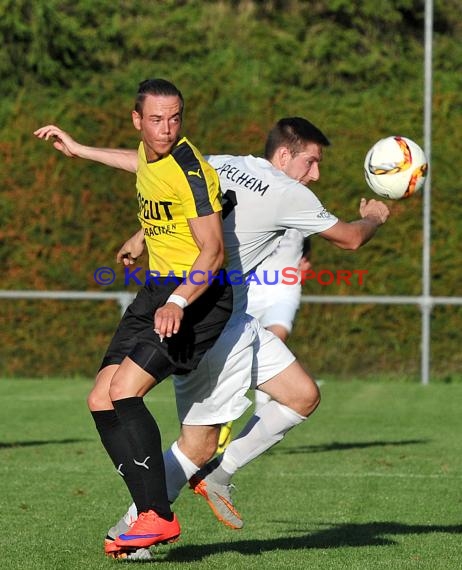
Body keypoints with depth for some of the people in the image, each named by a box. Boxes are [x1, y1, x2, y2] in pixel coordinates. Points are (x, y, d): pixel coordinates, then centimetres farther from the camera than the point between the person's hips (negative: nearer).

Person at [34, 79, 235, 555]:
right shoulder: (148, 155, 9)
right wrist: (77, 149, 45)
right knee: (101, 400, 0)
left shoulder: (188, 169, -17)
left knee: (124, 389, -23)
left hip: (199, 296, -9)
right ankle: (151, 515, -2)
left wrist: (176, 303, -37)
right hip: (158, 289, 9)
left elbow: (213, 252, -22)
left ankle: (159, 516, -20)